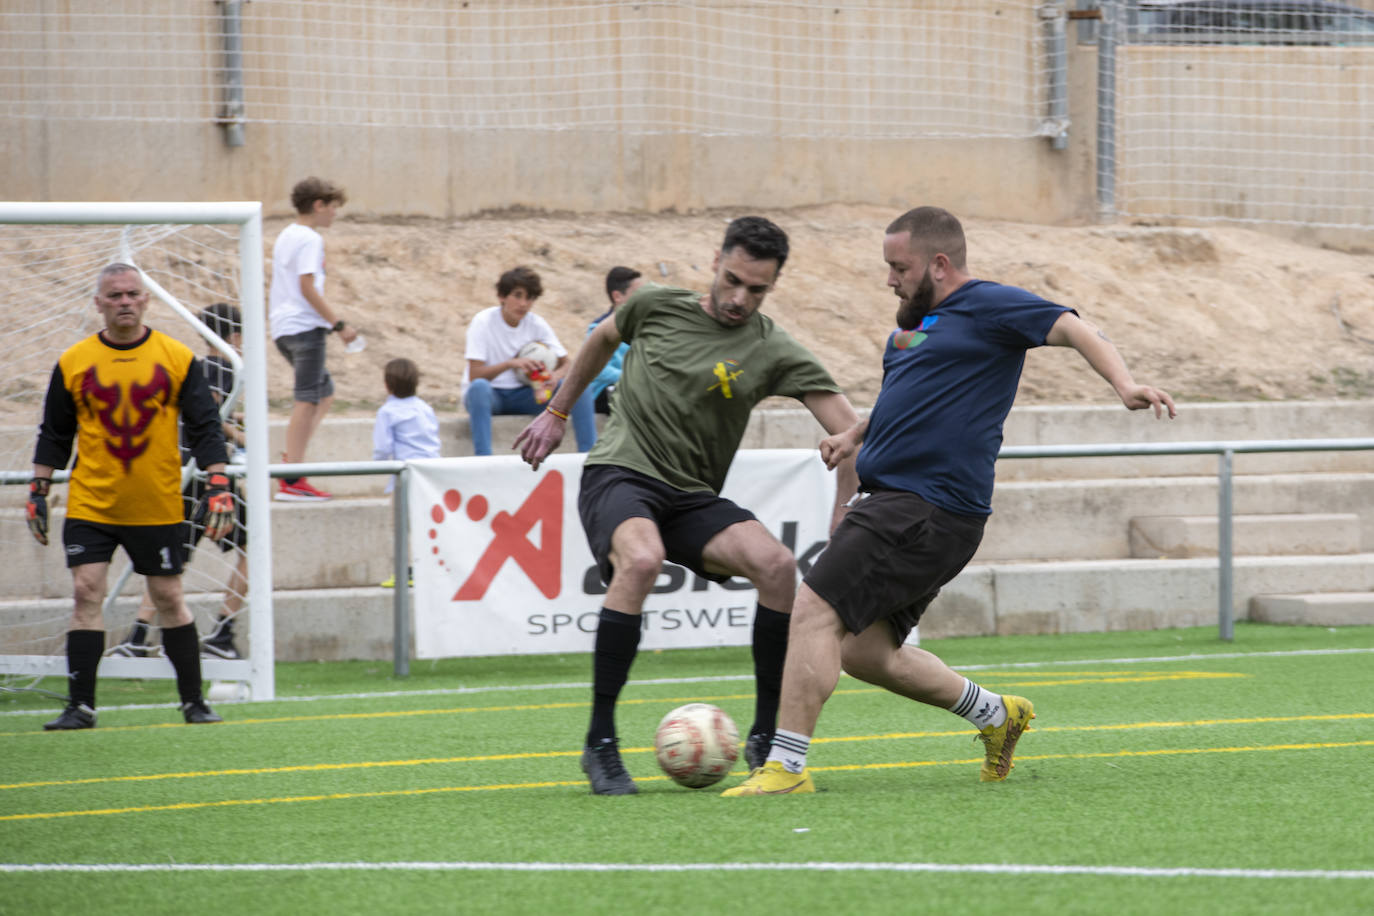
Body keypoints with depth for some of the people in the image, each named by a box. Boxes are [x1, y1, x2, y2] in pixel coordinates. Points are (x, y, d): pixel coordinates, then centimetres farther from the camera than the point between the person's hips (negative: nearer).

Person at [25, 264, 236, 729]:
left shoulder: (177, 359, 0)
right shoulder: (73, 362, 3)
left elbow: (204, 427, 1)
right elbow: (54, 434, 10)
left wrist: (219, 486, -8)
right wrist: (38, 493, 6)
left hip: (157, 507, 0)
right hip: (90, 504, 1)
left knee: (169, 599, 5)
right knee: (86, 593, -8)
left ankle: (194, 702, 15)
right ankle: (80, 705, -4)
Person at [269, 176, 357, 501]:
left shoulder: (286, 236, 18)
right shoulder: (309, 239, -11)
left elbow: (277, 286, 22)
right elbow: (308, 288, -18)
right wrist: (339, 324, -16)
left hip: (283, 328, 10)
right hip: (305, 327, -10)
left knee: (324, 393, 16)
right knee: (307, 401, -9)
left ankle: (293, 459, 3)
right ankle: (290, 481, -13)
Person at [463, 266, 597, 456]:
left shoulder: (537, 324, 0)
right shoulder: (483, 322, -13)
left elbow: (565, 364, 1)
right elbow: (474, 375, -21)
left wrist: (556, 376, -24)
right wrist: (510, 363, -37)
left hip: (521, 396, 4)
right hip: (491, 396, -4)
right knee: (480, 387, -42)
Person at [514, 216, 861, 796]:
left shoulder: (772, 351, -4)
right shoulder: (657, 306, 0)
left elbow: (849, 432, -8)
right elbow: (604, 338, 24)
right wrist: (556, 413, 29)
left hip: (692, 498, 2)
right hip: (619, 473, -2)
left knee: (777, 565, -25)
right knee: (642, 558, -36)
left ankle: (765, 737, -8)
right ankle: (600, 743, -28)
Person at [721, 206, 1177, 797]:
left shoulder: (988, 307, -5)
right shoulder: (913, 327, 22)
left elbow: (1075, 331, -13)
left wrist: (1124, 384, -29)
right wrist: (856, 435, 23)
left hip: (930, 511, -10)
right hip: (894, 504, 10)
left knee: (813, 610, -17)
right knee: (864, 651, 13)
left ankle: (785, 766, -17)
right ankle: (994, 714, 26)